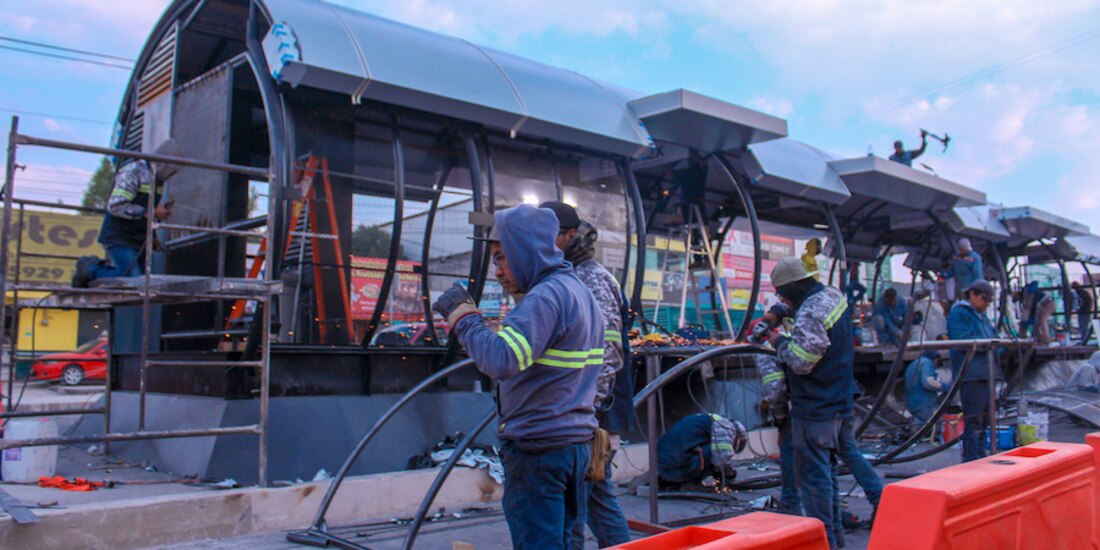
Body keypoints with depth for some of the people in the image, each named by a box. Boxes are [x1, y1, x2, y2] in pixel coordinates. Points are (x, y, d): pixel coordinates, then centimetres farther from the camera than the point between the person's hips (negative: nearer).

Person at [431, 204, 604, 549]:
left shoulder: (546, 296, -17)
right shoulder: (580, 291, 14)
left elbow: (500, 361, -29)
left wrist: (463, 315, -17)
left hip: (538, 450, -10)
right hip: (576, 444, 10)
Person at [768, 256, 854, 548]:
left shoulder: (810, 313, -25)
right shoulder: (833, 295, 7)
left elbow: (800, 361, -26)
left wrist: (780, 342, -8)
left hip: (813, 408, -11)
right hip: (836, 402, 11)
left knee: (812, 474, -1)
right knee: (827, 467, 21)